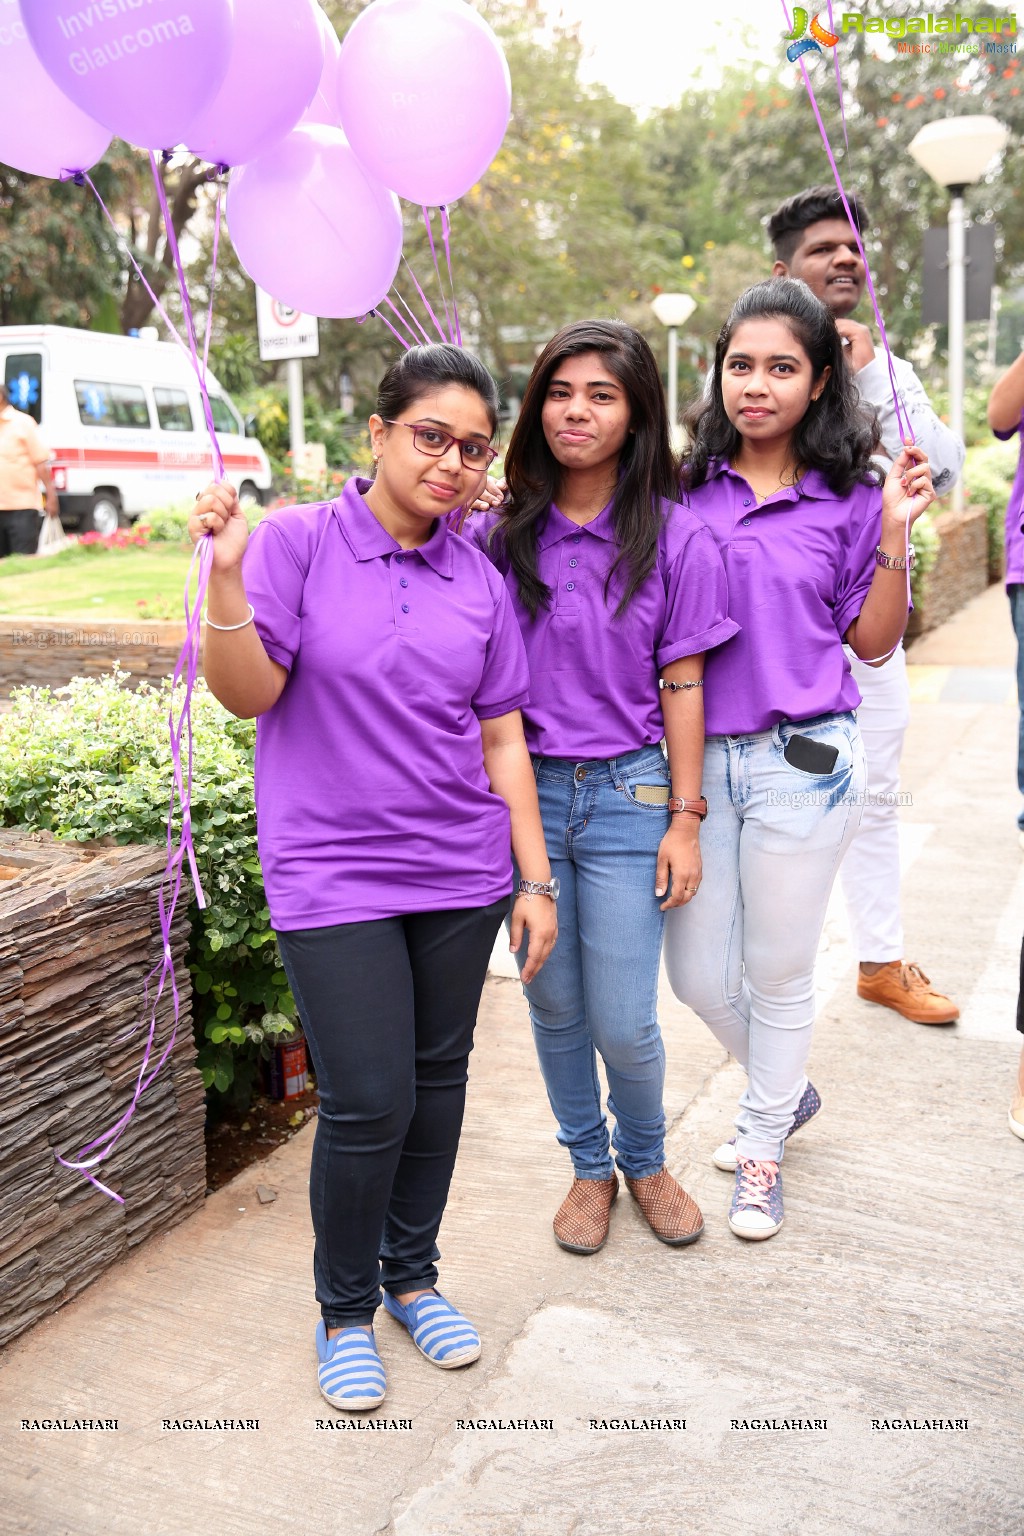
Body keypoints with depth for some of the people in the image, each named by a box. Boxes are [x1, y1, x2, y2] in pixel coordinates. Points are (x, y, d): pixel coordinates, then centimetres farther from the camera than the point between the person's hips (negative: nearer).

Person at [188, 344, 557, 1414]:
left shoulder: (479, 582, 6)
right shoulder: (299, 542, -4)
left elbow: (501, 737, 8)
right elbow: (249, 695, -10)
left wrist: (537, 880, 6)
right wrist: (226, 576, -25)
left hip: (460, 874, 4)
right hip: (333, 874, -4)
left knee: (439, 1078, 13)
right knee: (369, 1102, -3)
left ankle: (412, 1275, 36)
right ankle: (346, 1307, 23)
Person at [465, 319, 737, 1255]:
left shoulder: (675, 537, -2)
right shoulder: (499, 532, 3)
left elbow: (682, 685, -1)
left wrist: (684, 819, -3)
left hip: (627, 795, -2)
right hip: (525, 789, 2)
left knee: (624, 1022, 1)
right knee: (554, 1005, 13)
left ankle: (646, 1160, 32)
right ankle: (589, 1166, 36)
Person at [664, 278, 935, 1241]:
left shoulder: (849, 499, -1)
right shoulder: (685, 488, 3)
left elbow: (873, 641, 2)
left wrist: (894, 533, -9)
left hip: (802, 763, -2)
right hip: (696, 757, 3)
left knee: (779, 972, 11)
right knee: (698, 974, 11)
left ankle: (762, 1150, 34)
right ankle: (783, 1091, 42)